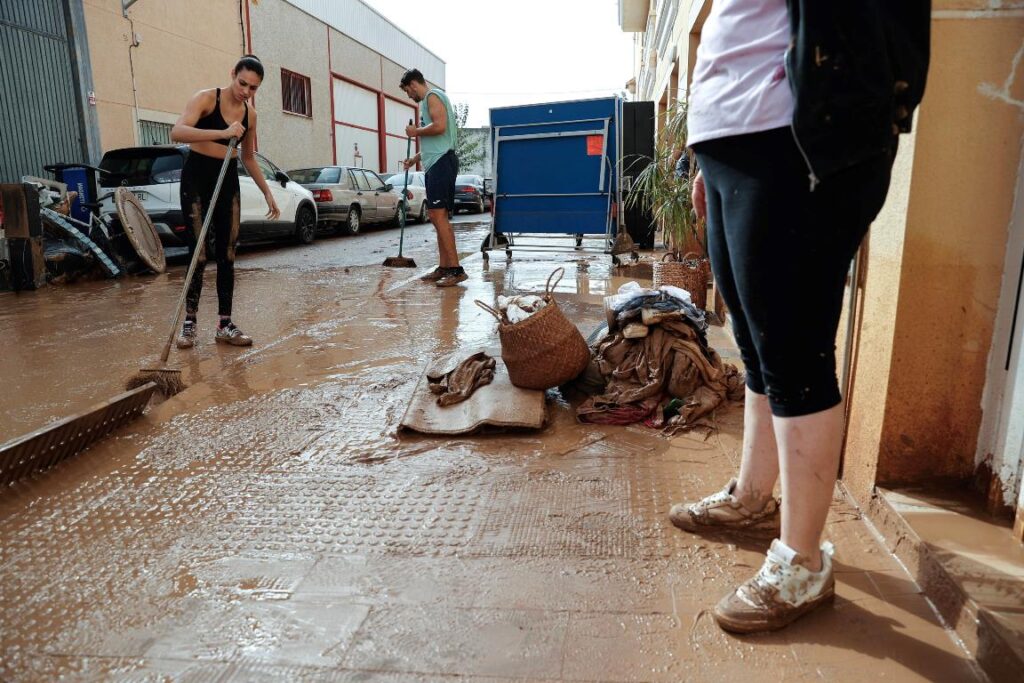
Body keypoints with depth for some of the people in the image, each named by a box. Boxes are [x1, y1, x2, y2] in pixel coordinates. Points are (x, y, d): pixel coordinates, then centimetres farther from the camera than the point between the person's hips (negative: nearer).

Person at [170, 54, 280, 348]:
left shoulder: (250, 114, 7)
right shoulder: (206, 98, -10)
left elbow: (249, 158, 19)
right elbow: (177, 132, -27)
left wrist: (267, 193, 16)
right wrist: (222, 133, -36)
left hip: (228, 180, 5)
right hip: (197, 177, -5)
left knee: (227, 254, 3)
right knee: (199, 252, -8)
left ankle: (225, 325, 9)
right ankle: (189, 322, 4)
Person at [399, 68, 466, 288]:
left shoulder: (433, 95, -3)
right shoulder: (428, 101, 27)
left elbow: (439, 126, -20)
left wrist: (416, 131, -5)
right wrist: (414, 159, 35)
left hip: (442, 162, -11)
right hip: (436, 163, 11)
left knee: (437, 214, -17)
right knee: (439, 216, 8)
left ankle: (456, 269, -20)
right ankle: (444, 267, 10)